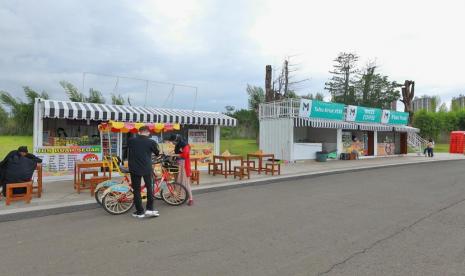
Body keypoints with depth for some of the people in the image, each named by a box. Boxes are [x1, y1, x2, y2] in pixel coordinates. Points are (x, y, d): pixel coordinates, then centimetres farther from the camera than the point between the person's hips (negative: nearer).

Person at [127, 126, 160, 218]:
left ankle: (140, 212, 12)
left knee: (136, 190, 8)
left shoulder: (131, 141, -1)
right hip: (147, 168, -1)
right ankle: (149, 209, 12)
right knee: (149, 188, 15)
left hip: (134, 169, 1)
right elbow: (157, 153, 9)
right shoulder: (151, 142, -7)